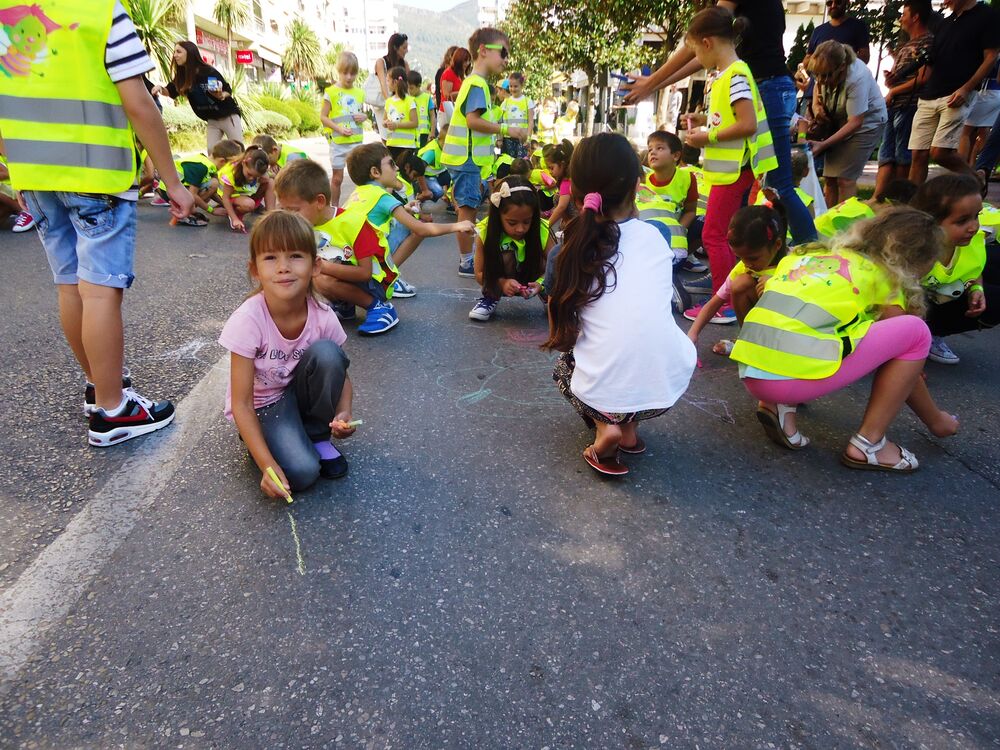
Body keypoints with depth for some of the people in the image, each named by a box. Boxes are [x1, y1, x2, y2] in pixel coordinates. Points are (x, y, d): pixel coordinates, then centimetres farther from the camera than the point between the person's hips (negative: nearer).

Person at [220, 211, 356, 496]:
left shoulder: (323, 317, -18)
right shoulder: (248, 321, -27)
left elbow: (339, 372, -1)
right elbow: (241, 404, -22)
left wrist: (344, 412, -23)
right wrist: (268, 466, -30)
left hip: (298, 393, 4)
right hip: (259, 408, -3)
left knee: (326, 353, -27)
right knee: (301, 472, -28)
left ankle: (317, 435, -4)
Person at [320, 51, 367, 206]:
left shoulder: (359, 93, 9)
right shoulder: (331, 92, -5)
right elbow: (323, 116, -4)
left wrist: (363, 116, -2)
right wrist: (339, 129, -17)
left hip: (356, 141, 3)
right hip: (338, 142, -3)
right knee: (337, 178, 5)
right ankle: (334, 208, 18)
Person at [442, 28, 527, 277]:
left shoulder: (474, 82, 19)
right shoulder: (477, 83, -13)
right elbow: (473, 120, -23)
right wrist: (506, 130, -21)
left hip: (467, 157, 10)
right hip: (466, 158, -10)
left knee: (468, 209, 14)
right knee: (468, 209, -5)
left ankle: (467, 259, 22)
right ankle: (466, 263, 1)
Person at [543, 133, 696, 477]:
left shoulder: (568, 252, 2)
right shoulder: (657, 236, 7)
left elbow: (560, 335, 11)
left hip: (602, 395, -2)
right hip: (669, 387, 2)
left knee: (564, 364, 31)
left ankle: (606, 426, 5)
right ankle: (630, 427, 17)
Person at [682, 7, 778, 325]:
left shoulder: (735, 75, -17)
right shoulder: (727, 74, 12)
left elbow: (747, 125, -23)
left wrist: (708, 137, -17)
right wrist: (706, 120, 14)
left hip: (733, 170, -10)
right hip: (731, 168, 10)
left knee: (714, 235, -5)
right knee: (727, 235, 16)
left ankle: (725, 305, 1)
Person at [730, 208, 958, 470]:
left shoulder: (807, 254, 26)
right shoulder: (883, 278, 13)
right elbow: (900, 364, 19)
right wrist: (936, 420, 35)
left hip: (749, 374, 6)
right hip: (794, 377, -6)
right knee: (916, 331, 10)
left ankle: (779, 406, 12)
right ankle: (868, 444, 10)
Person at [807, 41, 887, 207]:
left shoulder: (857, 79, -33)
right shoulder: (825, 69, -14)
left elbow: (855, 123, -31)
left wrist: (823, 145, -34)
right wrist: (816, 105, -7)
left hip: (866, 123, -6)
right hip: (838, 120, 7)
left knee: (844, 178, -18)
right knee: (829, 177, -1)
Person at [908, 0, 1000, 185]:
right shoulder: (945, 24, 22)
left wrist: (966, 88, -16)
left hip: (956, 97, -6)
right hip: (928, 98, 6)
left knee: (940, 152, -15)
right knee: (919, 154, -2)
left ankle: (976, 182, 9)